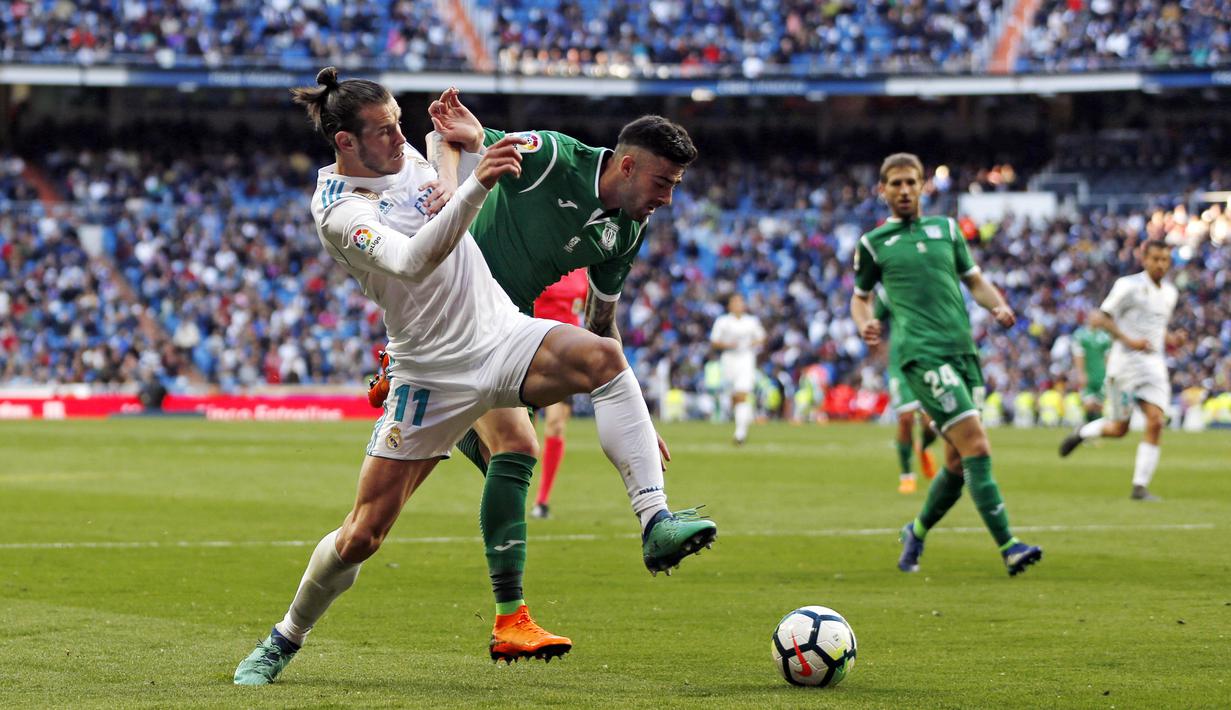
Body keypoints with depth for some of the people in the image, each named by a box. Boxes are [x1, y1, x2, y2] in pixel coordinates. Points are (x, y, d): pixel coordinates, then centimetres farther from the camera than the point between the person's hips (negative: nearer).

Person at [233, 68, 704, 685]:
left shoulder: (405, 156, 6)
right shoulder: (339, 213, -17)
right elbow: (411, 261, -36)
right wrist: (476, 185, -46)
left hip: (503, 333, 6)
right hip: (433, 372, -5)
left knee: (602, 357, -27)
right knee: (362, 534, -3)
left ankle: (655, 521, -33)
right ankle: (283, 640, 24)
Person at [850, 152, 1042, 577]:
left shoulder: (945, 229, 18)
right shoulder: (873, 243, 8)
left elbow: (974, 280, 23)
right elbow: (860, 298, 17)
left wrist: (998, 306, 3)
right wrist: (865, 323, -5)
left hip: (963, 350, 5)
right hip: (922, 354, -5)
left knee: (959, 462, 7)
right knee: (976, 446, -18)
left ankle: (917, 533, 31)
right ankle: (1008, 548, -20)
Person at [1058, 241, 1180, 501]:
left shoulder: (1170, 292, 13)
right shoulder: (1128, 286, -8)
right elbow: (1100, 318, -10)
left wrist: (1171, 340, 6)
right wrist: (1129, 341, -20)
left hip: (1154, 365, 5)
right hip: (1126, 363, -5)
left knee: (1156, 421, -12)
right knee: (1119, 428, 1)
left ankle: (1140, 486, -8)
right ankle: (1081, 433, 34)